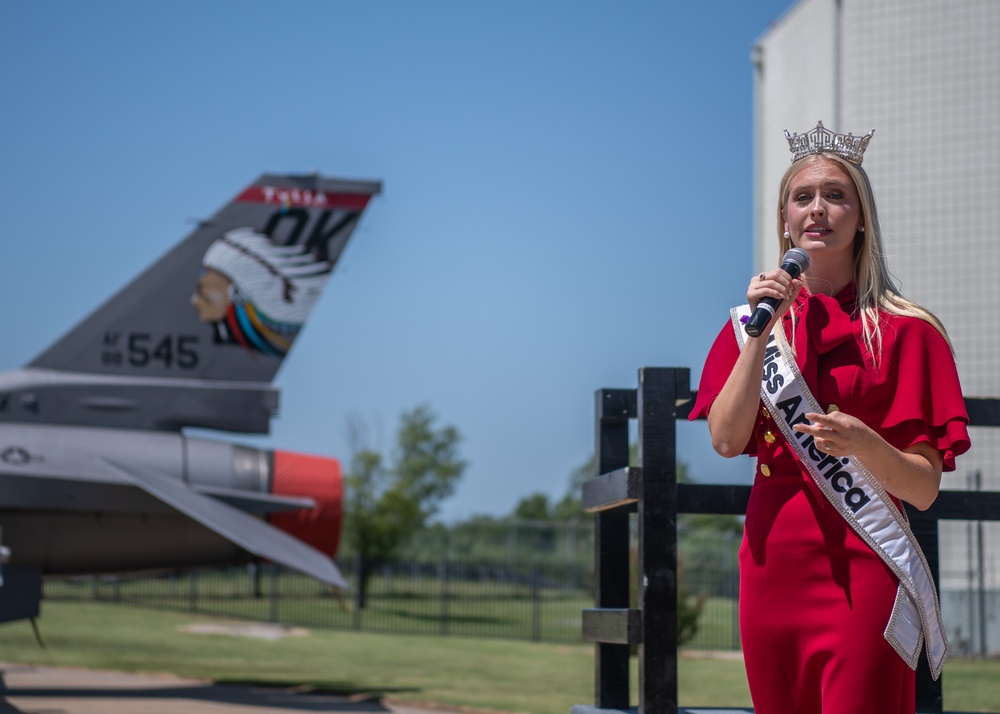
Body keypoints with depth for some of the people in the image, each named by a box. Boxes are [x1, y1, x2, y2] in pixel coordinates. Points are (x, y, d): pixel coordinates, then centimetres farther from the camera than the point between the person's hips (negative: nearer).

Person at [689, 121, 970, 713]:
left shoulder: (904, 330, -1)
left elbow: (924, 489, -3)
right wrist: (761, 329, -9)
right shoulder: (755, 322, 11)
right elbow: (726, 439, -4)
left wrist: (861, 442, -22)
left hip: (862, 573, -3)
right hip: (774, 563, 4)